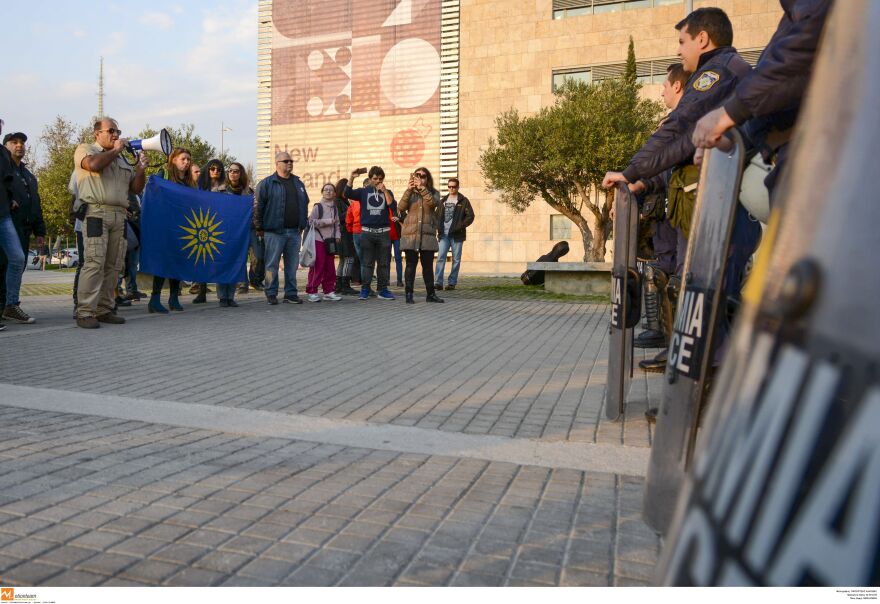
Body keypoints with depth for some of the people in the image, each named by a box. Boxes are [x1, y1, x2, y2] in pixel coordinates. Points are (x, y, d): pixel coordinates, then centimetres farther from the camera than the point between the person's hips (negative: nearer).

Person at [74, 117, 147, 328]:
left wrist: (140, 169, 5)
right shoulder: (85, 149, 10)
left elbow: (136, 188, 21)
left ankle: (104, 310, 7)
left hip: (119, 215, 6)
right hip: (97, 212, -6)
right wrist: (115, 150, 0)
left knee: (113, 265, 2)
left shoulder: (123, 159, 25)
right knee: (95, 263, -14)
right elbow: (94, 164, -14)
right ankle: (84, 313, -13)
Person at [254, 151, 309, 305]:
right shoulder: (267, 183, -2)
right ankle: (271, 294, 8)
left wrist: (303, 225, 14)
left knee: (292, 264, 8)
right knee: (272, 264, 0)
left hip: (295, 232, 5)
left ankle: (291, 294, 15)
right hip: (274, 232, -5)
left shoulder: (298, 183, 15)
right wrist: (259, 228, -6)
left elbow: (305, 204, 20)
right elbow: (258, 206, -4)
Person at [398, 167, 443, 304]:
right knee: (411, 264, -2)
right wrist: (409, 190, -14)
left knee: (428, 265, 5)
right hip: (410, 234, -1)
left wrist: (422, 188, -17)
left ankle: (431, 294, 13)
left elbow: (434, 203, -12)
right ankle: (408, 294, 2)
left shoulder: (433, 193, 12)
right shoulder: (410, 193, 11)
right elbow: (400, 208, -6)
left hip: (428, 234, 1)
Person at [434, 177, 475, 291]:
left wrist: (460, 226, -14)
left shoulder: (463, 201, 2)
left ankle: (452, 283, 9)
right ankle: (438, 282, -11)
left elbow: (470, 216, -3)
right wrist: (438, 227, 5)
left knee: (456, 259, 2)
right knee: (440, 257, -8)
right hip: (444, 234, 3)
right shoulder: (443, 200, 15)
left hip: (457, 235, -3)